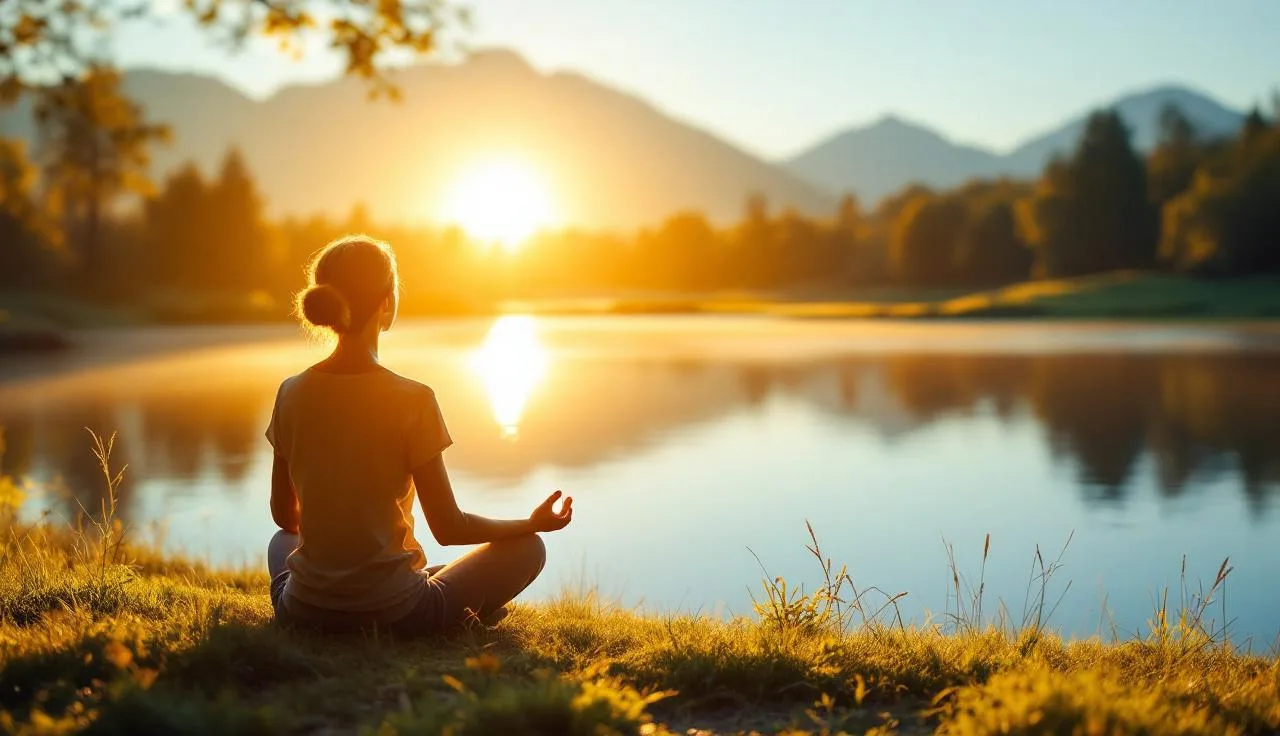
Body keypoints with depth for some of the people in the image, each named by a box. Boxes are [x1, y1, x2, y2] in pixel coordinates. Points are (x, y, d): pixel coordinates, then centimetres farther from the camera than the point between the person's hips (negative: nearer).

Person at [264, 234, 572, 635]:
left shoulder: (291, 393, -4)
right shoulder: (412, 401, -16)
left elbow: (283, 515, 8)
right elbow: (449, 528, -10)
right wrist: (534, 523, 6)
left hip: (306, 614, 3)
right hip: (393, 613, -3)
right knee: (528, 548, 16)